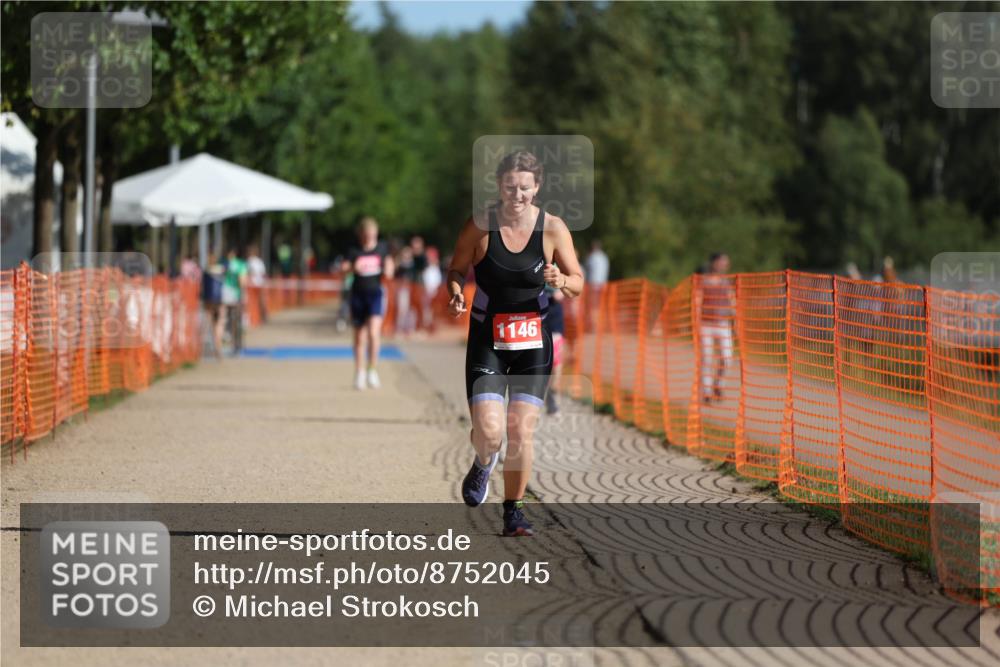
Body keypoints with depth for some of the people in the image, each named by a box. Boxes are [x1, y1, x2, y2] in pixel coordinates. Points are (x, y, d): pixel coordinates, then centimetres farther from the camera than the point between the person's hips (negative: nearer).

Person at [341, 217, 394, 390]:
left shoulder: (382, 248, 2)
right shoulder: (355, 252, -2)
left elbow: (389, 263, 16)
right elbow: (343, 268, -12)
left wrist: (388, 271, -6)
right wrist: (352, 267, -33)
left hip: (375, 293, -1)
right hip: (358, 294, 1)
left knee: (373, 332, -18)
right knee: (359, 337, 9)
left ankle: (372, 370, -8)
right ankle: (359, 372, 24)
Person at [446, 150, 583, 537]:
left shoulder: (552, 229, -5)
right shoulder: (480, 226, -7)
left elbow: (578, 283, 3)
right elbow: (457, 270, 5)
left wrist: (562, 282, -21)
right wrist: (456, 294, -17)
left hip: (533, 341, 1)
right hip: (487, 340, -1)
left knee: (522, 433, -4)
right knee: (488, 432, -12)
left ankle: (513, 511, 14)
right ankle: (484, 463, 25)